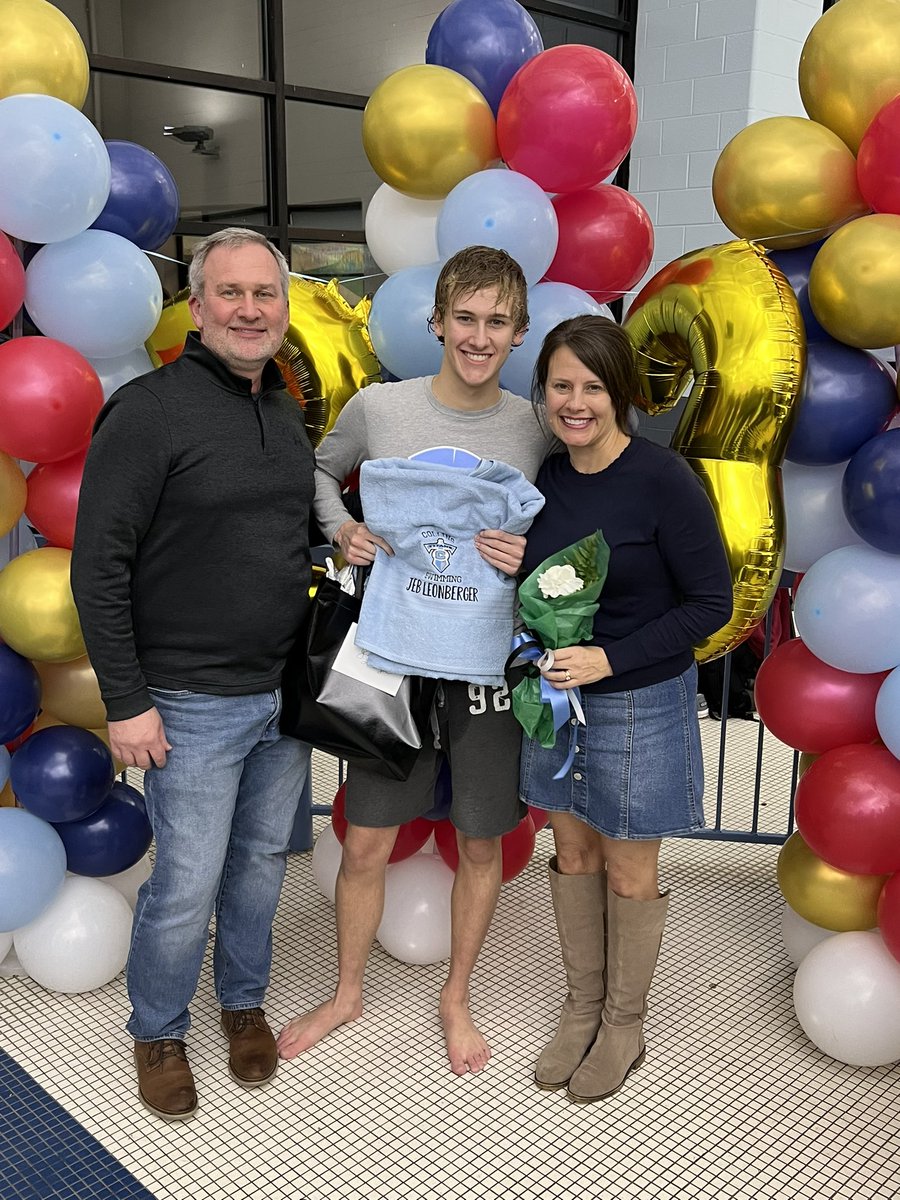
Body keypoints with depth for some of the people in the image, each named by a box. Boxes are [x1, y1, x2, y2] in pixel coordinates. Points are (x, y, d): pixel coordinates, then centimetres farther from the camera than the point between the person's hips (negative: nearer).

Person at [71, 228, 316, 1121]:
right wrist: (126, 702, -14)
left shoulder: (288, 412, 9)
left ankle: (244, 1002, 40)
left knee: (262, 863, 17)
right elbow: (99, 568, -13)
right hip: (193, 704, -6)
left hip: (286, 693, 6)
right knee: (188, 885, 3)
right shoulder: (149, 411, -13)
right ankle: (157, 1032, 29)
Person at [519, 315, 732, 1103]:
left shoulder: (664, 479, -18)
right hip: (557, 697, 5)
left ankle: (624, 1025, 32)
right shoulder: (545, 478, -1)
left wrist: (608, 658, -21)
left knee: (628, 872, 10)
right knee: (573, 855, 16)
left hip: (642, 704, -5)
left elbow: (711, 603, -16)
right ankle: (582, 1008, 37)